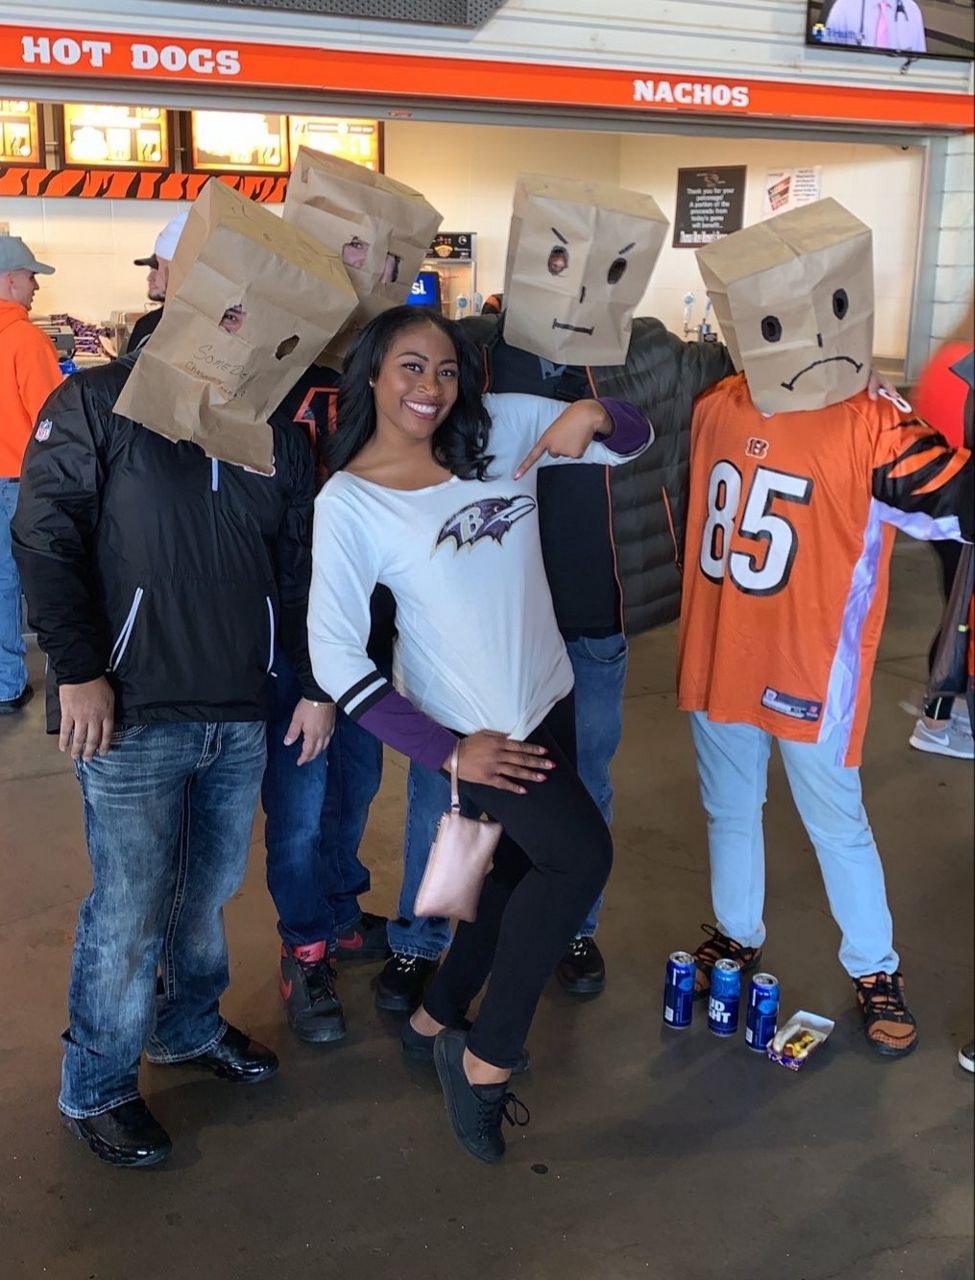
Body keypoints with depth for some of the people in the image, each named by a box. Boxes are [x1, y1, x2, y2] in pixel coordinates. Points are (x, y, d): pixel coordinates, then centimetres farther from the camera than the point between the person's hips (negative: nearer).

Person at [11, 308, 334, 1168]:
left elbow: (300, 569, 13)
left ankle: (189, 1028, 40)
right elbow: (45, 538, -8)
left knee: (210, 889, 17)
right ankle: (97, 1088, 21)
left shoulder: (275, 434, 10)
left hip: (241, 713, 5)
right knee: (131, 907, 1)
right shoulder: (97, 405, -3)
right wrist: (79, 670, -14)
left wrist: (317, 685, 10)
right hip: (133, 713, -5)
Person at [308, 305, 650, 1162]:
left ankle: (437, 1019, 40)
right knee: (583, 856, -14)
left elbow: (634, 440, 4)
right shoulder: (348, 501, -16)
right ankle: (486, 1058, 4)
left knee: (524, 866, 18)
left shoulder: (504, 427, -5)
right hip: (469, 726, -6)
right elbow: (335, 656, -18)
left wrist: (591, 415, -20)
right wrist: (450, 750, -20)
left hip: (546, 699, 6)